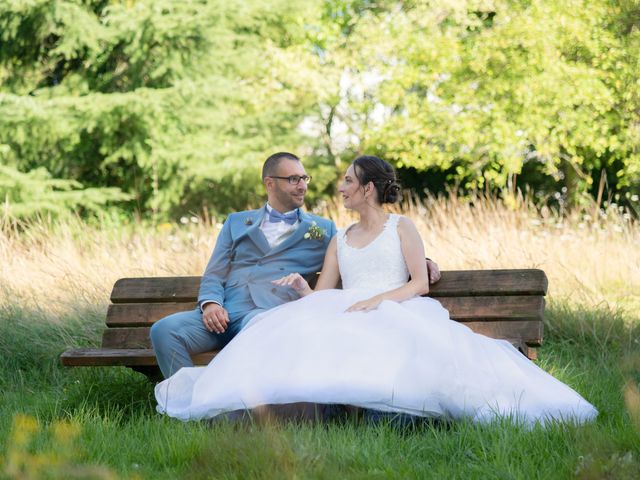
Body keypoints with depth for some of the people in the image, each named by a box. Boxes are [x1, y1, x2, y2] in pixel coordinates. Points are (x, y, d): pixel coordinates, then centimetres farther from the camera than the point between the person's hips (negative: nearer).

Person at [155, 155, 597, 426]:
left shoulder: (402, 227, 14)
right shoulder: (340, 239, 28)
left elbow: (420, 283, 1)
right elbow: (322, 294, 19)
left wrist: (379, 299, -16)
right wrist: (304, 289, -5)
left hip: (395, 312, -3)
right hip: (342, 315, 3)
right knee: (295, 331, -31)